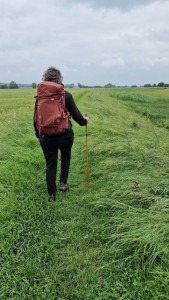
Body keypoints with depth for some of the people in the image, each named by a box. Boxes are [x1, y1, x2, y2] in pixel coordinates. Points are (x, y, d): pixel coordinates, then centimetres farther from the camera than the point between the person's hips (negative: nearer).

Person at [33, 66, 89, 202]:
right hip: (65, 135, -1)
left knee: (50, 164, 11)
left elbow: (36, 118, 7)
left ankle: (52, 194, 17)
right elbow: (76, 115, -4)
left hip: (47, 136, 1)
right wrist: (84, 121, 18)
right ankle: (63, 183, 24)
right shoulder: (66, 95, -5)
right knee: (66, 156, 27)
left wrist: (38, 135, 19)